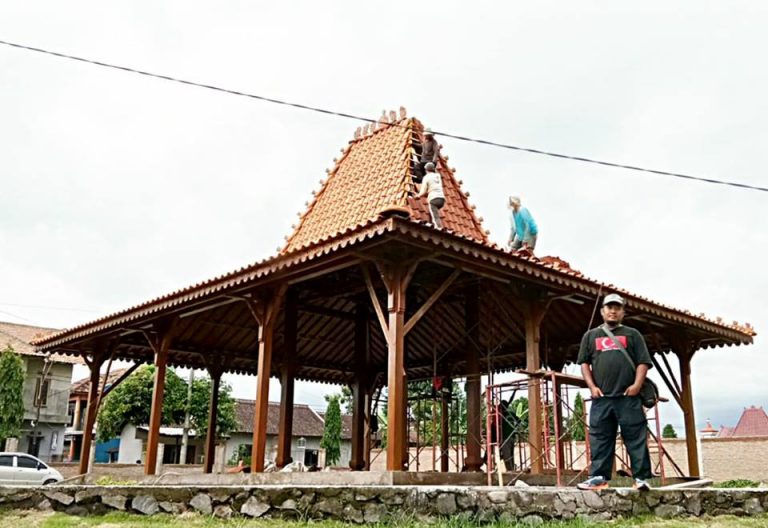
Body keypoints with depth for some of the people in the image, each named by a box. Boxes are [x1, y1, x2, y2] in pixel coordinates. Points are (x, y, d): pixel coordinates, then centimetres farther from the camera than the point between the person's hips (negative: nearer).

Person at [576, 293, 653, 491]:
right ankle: (599, 477, 6)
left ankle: (641, 477, 1)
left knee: (636, 438, -2)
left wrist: (637, 384, -9)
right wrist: (592, 386, -1)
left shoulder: (632, 334, 13)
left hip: (628, 397, -2)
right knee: (600, 439, 3)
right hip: (601, 398, 2)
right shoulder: (591, 336, 17)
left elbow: (643, 362, 6)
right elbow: (584, 363, 12)